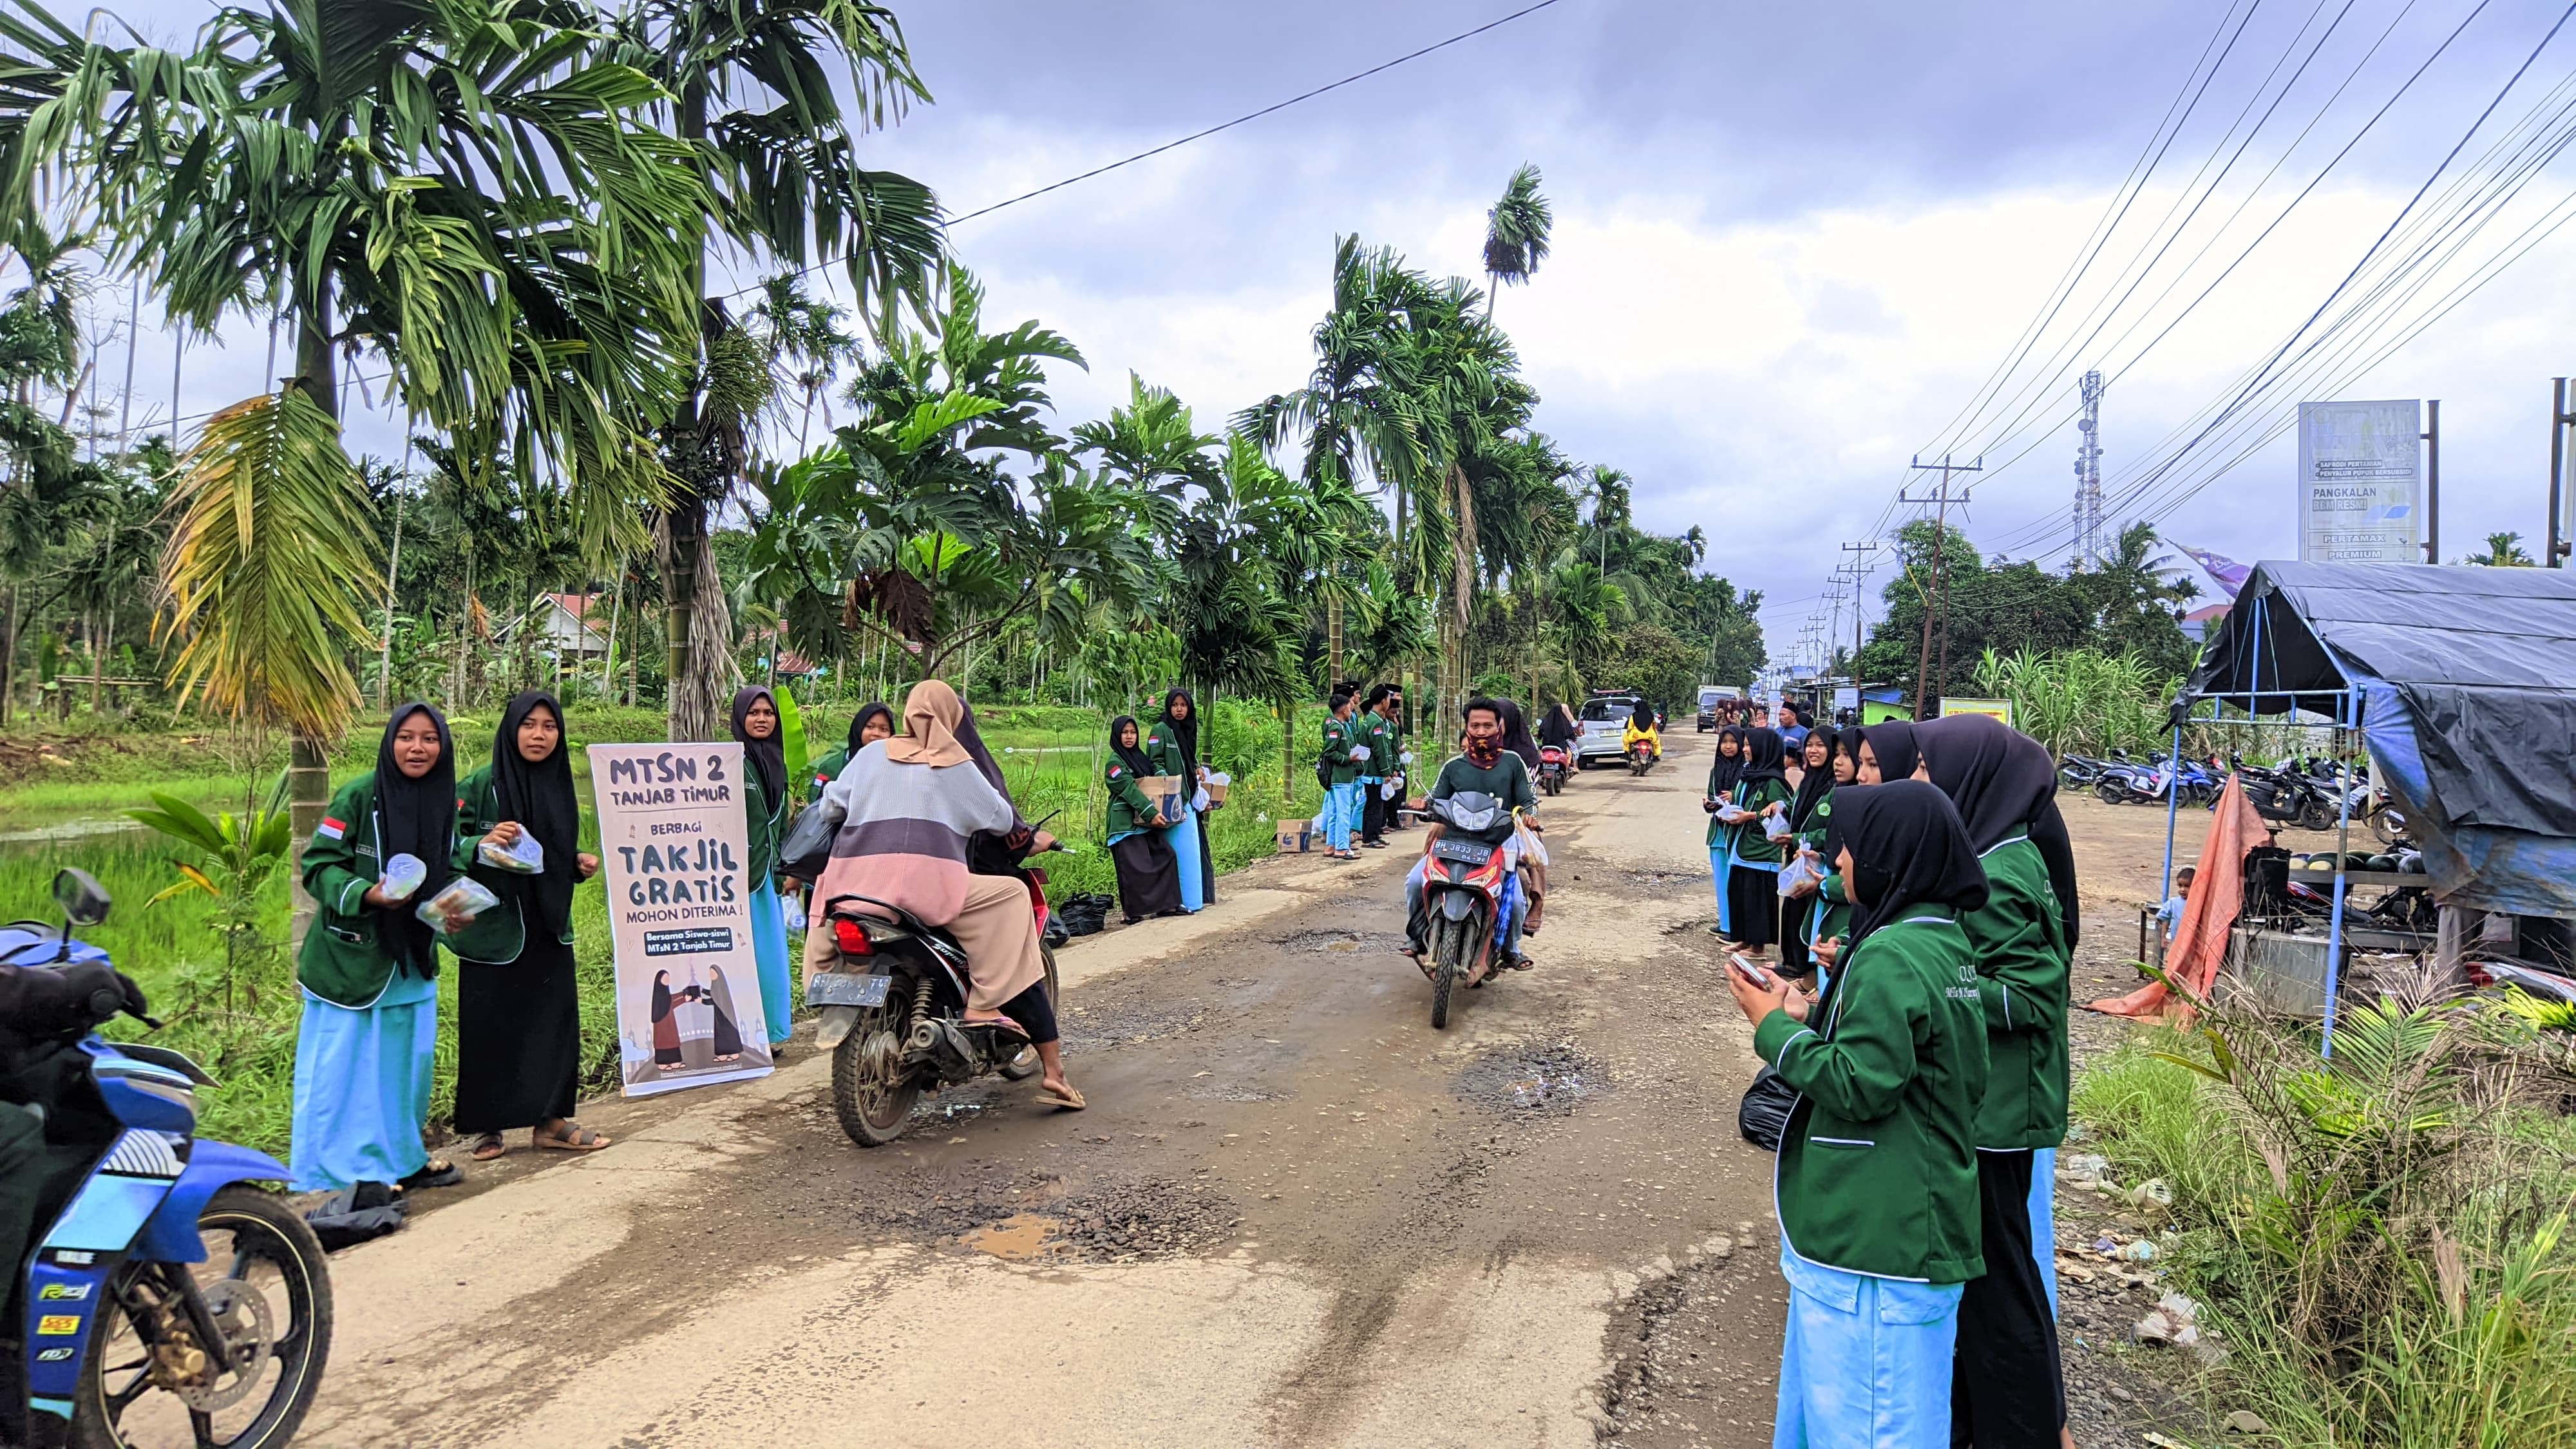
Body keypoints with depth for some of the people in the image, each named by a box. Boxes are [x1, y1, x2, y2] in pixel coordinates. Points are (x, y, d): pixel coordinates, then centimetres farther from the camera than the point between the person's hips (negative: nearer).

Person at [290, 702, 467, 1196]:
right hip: (350, 955, -5)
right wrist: (366, 895, -27)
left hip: (413, 957, 6)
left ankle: (400, 1159, 27)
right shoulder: (358, 797, -13)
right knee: (345, 1064, 0)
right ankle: (345, 1169, 11)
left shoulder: (445, 802, 4)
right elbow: (319, 865, -11)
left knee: (405, 1061, 14)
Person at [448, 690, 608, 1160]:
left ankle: (550, 1120, 17)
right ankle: (485, 1126, 17)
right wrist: (482, 842, -28)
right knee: (490, 1026, 3)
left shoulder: (560, 786, 8)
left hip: (548, 926, 5)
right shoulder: (481, 785, -8)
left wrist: (580, 864, 0)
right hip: (494, 924, -5)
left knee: (555, 1020, 6)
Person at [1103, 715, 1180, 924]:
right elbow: (1130, 790, -17)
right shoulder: (1114, 762, -8)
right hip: (1126, 823, -8)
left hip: (1145, 821, 8)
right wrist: (1151, 813, -24)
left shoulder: (1139, 756, 16)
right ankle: (1133, 912, -2)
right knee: (1134, 867, -9)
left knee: (1165, 855, 4)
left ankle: (1166, 905, 10)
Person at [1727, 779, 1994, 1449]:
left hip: (1878, 1241, -10)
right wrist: (1812, 1016, 8)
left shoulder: (1890, 958, -21)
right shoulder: (1945, 942, 9)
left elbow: (1860, 1087, -22)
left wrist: (1775, 1028, -11)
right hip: (1913, 1228, 10)